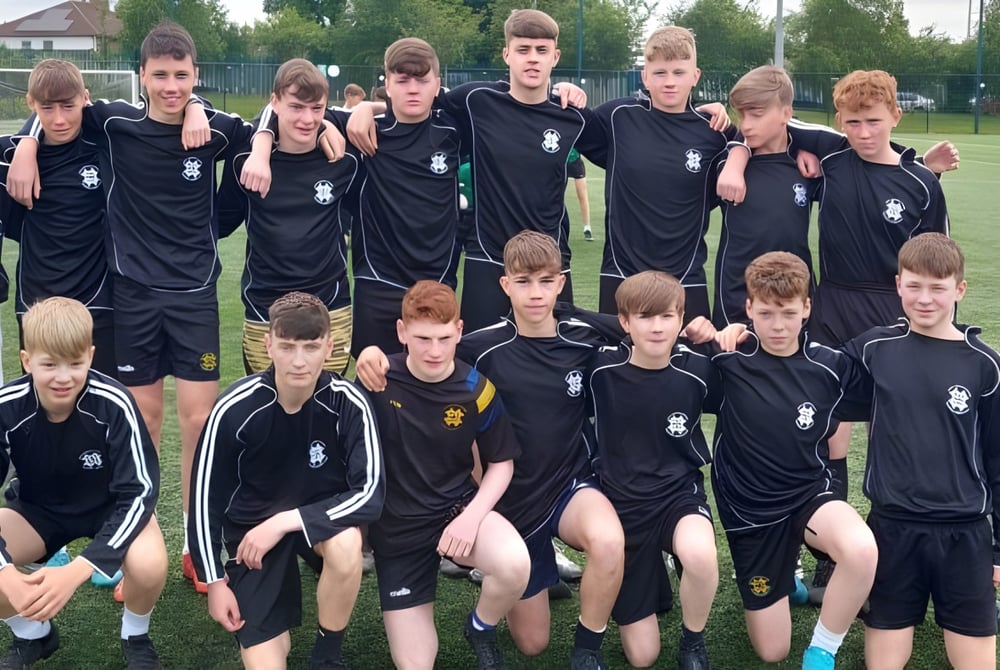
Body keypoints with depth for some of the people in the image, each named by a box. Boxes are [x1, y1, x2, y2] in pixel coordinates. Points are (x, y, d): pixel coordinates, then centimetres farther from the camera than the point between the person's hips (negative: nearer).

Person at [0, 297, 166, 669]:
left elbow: (139, 492, -27)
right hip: (38, 508, 3)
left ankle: (135, 637, 2)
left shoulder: (114, 404, -31)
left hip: (112, 507, -2)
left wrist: (76, 570, -39)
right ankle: (32, 635, 9)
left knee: (149, 564, -33)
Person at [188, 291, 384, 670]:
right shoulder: (235, 409, -21)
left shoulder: (348, 403, -20)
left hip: (322, 515, 0)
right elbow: (206, 498, -9)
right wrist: (215, 582, -5)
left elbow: (370, 494, -23)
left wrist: (286, 522, -27)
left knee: (346, 546, -36)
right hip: (253, 524, 0)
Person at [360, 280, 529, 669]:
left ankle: (481, 629, 1)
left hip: (458, 506, 0)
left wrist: (472, 517, -15)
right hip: (397, 526, 0)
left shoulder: (476, 390, -11)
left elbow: (501, 463, -1)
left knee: (515, 565, -33)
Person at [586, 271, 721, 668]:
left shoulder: (697, 371, -12)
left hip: (679, 494, 0)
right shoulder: (602, 370, -12)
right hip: (621, 502, 1)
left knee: (700, 555, -39)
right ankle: (650, 574, 35)